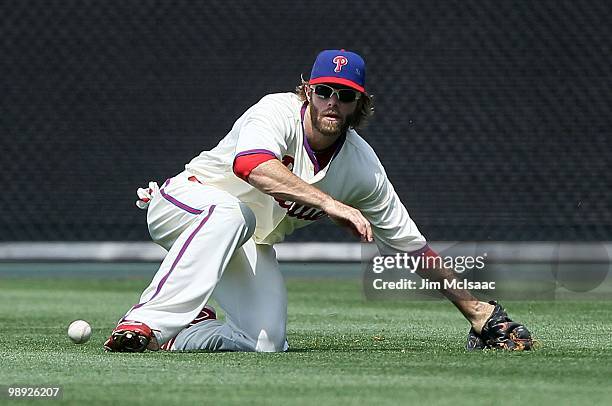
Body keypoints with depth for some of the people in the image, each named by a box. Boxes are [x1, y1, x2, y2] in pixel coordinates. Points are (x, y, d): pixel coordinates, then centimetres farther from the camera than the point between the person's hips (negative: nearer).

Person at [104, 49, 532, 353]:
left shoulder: (363, 165, -9)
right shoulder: (278, 112, -24)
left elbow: (412, 244, -2)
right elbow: (252, 164, -48)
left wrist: (476, 311, -4)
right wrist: (332, 205, -55)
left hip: (250, 246, 6)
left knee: (267, 345, -17)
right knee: (231, 212, -41)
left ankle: (175, 333, 5)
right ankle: (146, 321, -43)